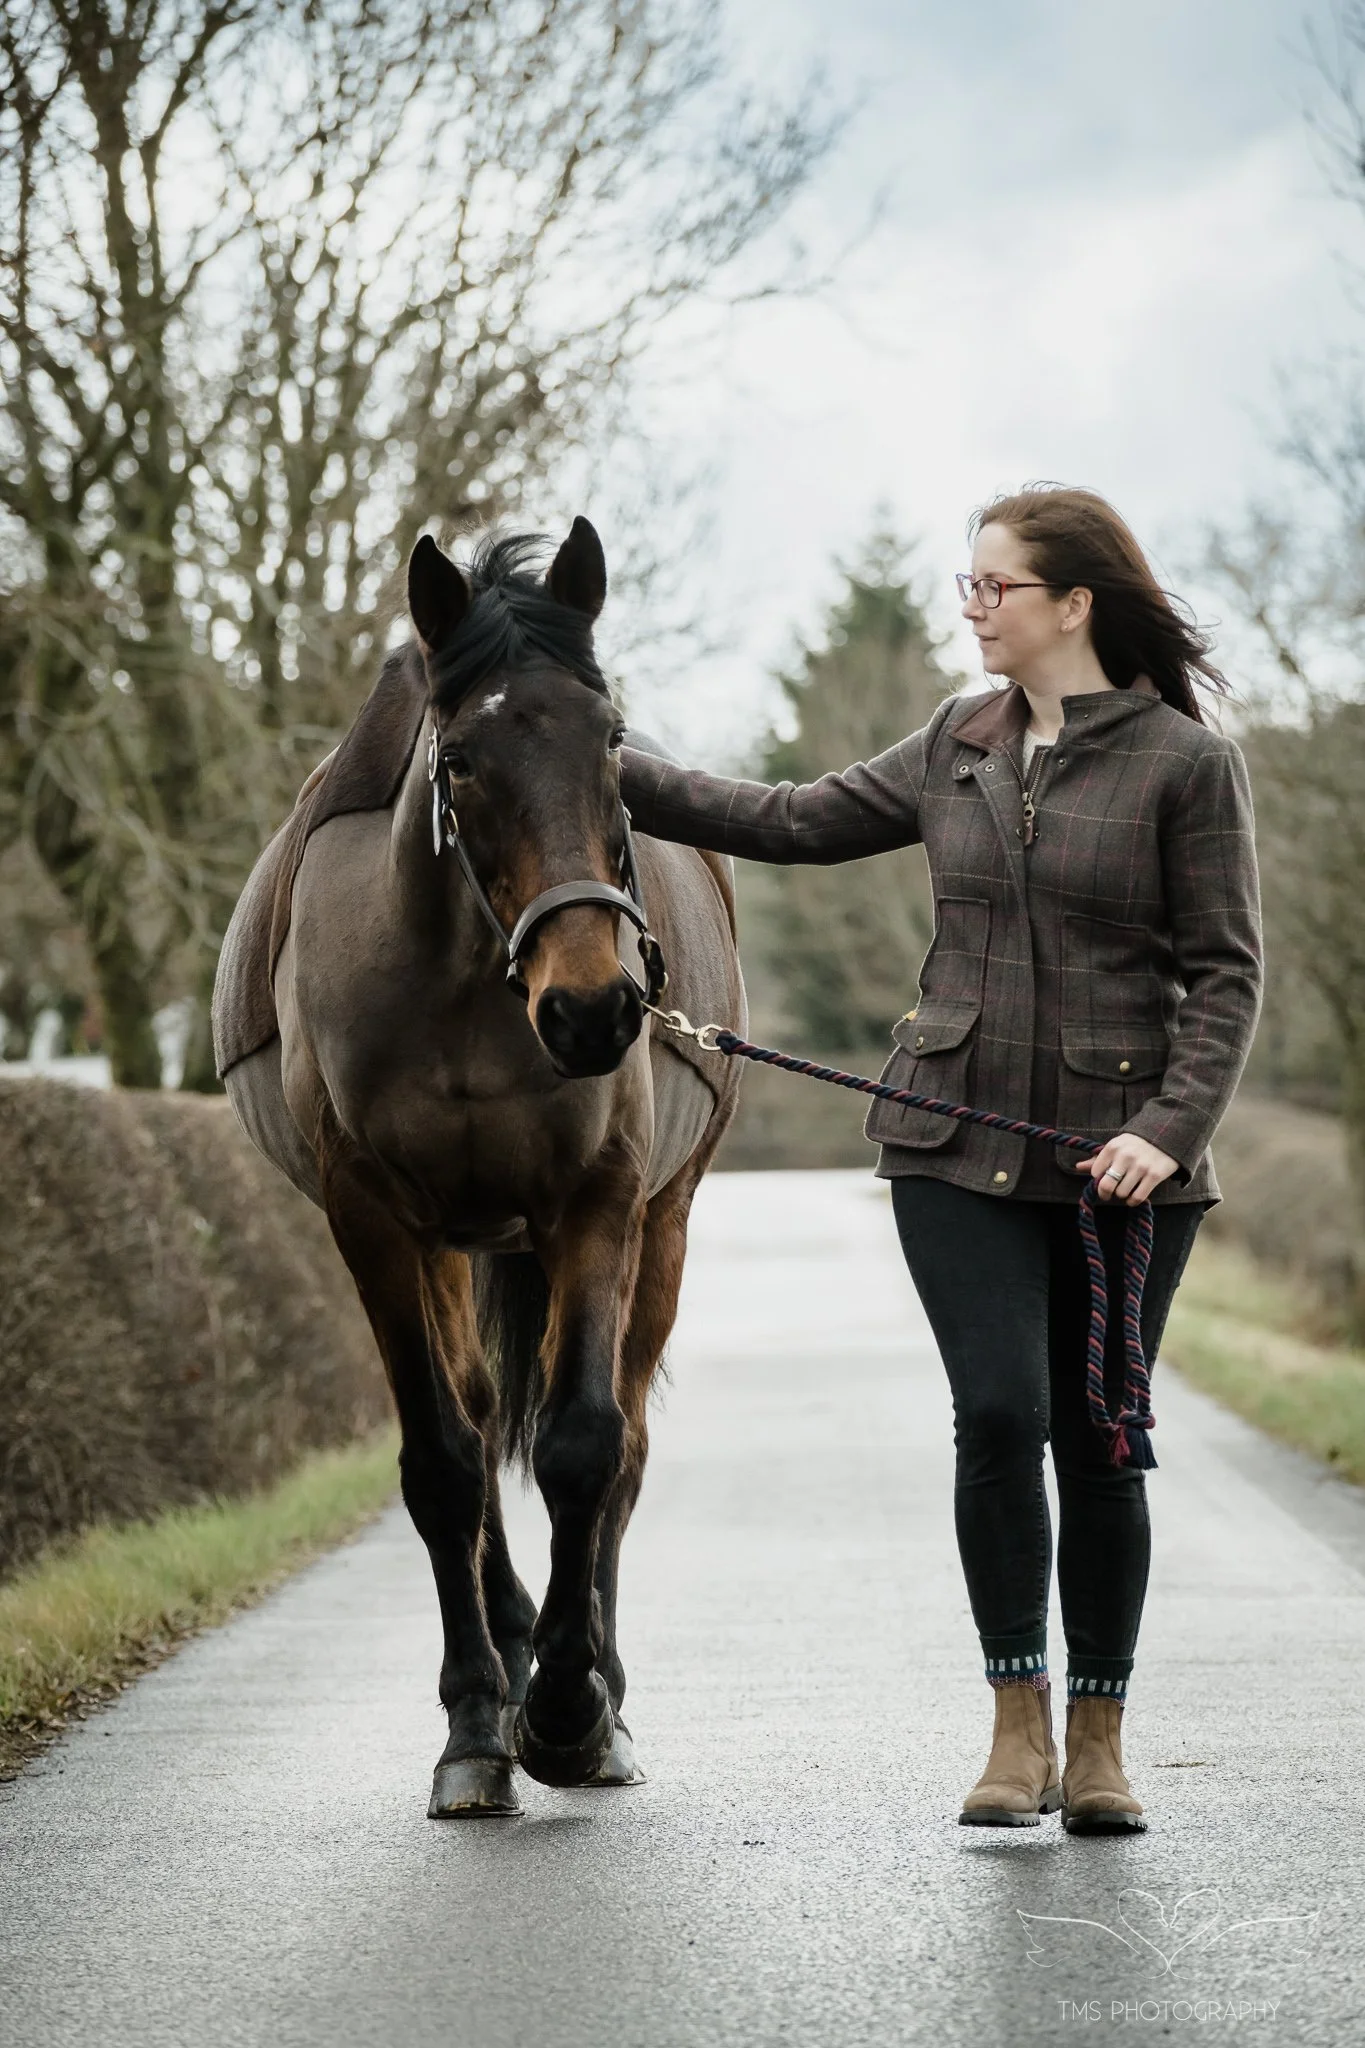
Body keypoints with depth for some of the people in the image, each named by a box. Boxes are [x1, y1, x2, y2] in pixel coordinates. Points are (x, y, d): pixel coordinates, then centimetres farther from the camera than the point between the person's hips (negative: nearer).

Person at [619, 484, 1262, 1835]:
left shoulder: (1186, 762, -4)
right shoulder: (958, 748, 10)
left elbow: (1226, 970, -5)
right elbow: (793, 823, 16)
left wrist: (1171, 1127, -17)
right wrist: (611, 777, 11)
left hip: (1123, 1154, -3)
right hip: (960, 1146, 3)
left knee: (1100, 1441, 3)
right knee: (999, 1414, -9)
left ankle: (1097, 1743, 17)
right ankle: (1018, 1729, 3)